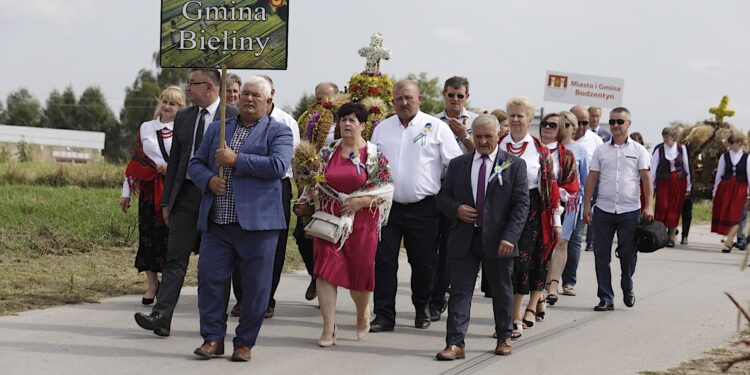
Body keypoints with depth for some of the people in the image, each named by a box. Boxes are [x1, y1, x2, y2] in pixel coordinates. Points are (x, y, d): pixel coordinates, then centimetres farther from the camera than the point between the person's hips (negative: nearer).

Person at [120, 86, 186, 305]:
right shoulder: (146, 128, 11)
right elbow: (135, 160, 12)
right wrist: (126, 191, 11)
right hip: (149, 190, 3)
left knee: (169, 236, -2)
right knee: (148, 235, 1)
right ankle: (152, 284, 10)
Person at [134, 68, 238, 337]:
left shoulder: (233, 117, -4)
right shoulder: (183, 117, 12)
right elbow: (174, 161, 14)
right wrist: (166, 201, 11)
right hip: (186, 195, 4)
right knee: (176, 258, -4)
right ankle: (161, 316, -10)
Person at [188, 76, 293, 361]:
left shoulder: (278, 132, 4)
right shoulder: (217, 129, 18)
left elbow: (278, 166, -13)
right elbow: (196, 163, 18)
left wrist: (237, 160, -14)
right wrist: (208, 179, -4)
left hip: (257, 222, -3)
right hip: (217, 222, 4)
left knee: (255, 286, 1)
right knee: (209, 278, -1)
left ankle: (245, 343, 12)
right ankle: (213, 338, 11)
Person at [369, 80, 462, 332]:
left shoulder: (436, 128, 0)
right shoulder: (382, 129, 12)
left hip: (424, 208, -2)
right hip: (387, 205, 2)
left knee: (423, 263, 7)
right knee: (383, 261, -3)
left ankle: (422, 310, 26)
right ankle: (384, 315, 2)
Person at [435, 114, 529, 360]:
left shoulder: (514, 165, 1)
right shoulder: (457, 164, 10)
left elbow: (522, 204, -4)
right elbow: (443, 197, 14)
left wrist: (510, 237, -14)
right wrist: (456, 209, -9)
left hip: (497, 241, -2)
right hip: (463, 239, 2)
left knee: (502, 292, 12)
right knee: (460, 291, -3)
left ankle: (504, 338, 27)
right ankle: (455, 344, -4)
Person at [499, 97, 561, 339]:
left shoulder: (540, 150, 2)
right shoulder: (498, 146, 6)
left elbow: (551, 185, 2)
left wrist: (556, 219, 0)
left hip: (531, 209, -2)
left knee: (523, 259, -8)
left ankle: (517, 318, -4)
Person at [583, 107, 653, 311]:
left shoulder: (638, 151, 4)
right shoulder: (601, 150, 8)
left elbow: (647, 180, 0)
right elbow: (591, 179, 7)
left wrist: (648, 206, -9)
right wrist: (586, 206, 0)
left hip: (630, 210, -2)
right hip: (603, 210, 2)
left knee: (628, 254, 5)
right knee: (601, 254, 0)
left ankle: (627, 289, 30)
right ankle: (606, 298, 7)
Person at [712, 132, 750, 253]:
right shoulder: (724, 156, 5)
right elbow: (719, 174, 8)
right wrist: (715, 190, 6)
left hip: (740, 189, -2)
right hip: (725, 188, 2)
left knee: (734, 216, -7)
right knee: (723, 214, 3)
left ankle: (728, 244, -5)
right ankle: (730, 240, 21)